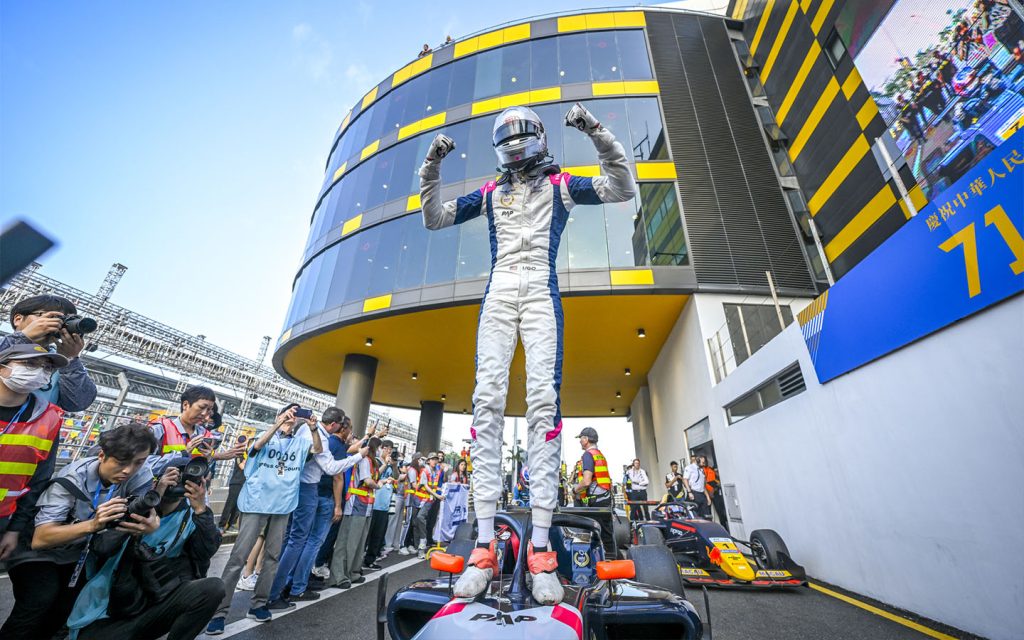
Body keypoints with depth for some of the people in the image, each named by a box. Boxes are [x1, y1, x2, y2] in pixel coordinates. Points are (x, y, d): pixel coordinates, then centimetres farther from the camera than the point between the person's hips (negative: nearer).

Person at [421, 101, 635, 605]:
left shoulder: (560, 184, 19)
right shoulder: (490, 193, 25)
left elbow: (623, 188, 9)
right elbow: (434, 218, 24)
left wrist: (597, 134, 1)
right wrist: (431, 169, 12)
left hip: (540, 291, -2)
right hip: (498, 295, 3)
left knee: (544, 400, -17)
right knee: (487, 401, -13)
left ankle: (540, 548, -11)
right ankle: (484, 547, -9)